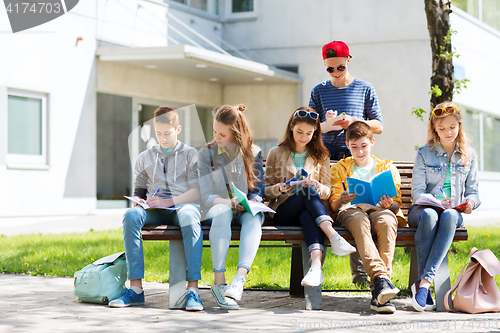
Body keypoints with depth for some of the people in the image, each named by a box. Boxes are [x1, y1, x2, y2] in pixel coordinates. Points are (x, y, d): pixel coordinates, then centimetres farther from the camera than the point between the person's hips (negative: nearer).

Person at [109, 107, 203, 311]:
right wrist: (138, 201, -2)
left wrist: (169, 201, -14)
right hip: (154, 210, 3)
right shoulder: (144, 157, 23)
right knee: (131, 215, -32)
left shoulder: (191, 155, 12)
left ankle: (192, 289, -45)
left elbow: (197, 192, 0)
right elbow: (138, 191, 23)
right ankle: (136, 288, -34)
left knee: (189, 216, -40)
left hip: (182, 204, -3)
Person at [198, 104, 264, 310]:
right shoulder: (206, 154, 6)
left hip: (246, 210, 1)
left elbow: (258, 191, 6)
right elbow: (206, 196, -2)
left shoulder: (254, 153, 8)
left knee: (254, 217, -36)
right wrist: (229, 202, -22)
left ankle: (240, 278, -53)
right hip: (217, 207, -1)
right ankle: (219, 281, -46)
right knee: (222, 212, -39)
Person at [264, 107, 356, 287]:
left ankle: (316, 265, -62)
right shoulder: (276, 153, 15)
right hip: (283, 214, -1)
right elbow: (266, 190, 11)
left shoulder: (321, 156, 19)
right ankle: (333, 236, -55)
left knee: (308, 215, -39)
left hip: (308, 210, 1)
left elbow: (327, 192, 13)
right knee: (308, 191, -35)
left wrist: (317, 187, -12)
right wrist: (280, 188, -13)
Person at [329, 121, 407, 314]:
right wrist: (341, 201, -14)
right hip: (350, 211, 0)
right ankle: (380, 277, -57)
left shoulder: (387, 167, 23)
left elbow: (397, 204, 13)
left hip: (379, 210, 0)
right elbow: (333, 206, 12)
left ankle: (378, 293, -47)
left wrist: (389, 205, -13)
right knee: (360, 220, -40)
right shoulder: (339, 168, 23)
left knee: (387, 220, -39)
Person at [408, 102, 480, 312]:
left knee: (450, 216, -38)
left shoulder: (469, 155, 13)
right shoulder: (424, 153, 5)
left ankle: (424, 281, -47)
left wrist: (471, 202, -13)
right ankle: (425, 286, -41)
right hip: (422, 209, -1)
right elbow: (417, 192, -2)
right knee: (429, 215, -40)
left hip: (453, 211, 1)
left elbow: (473, 191, 12)